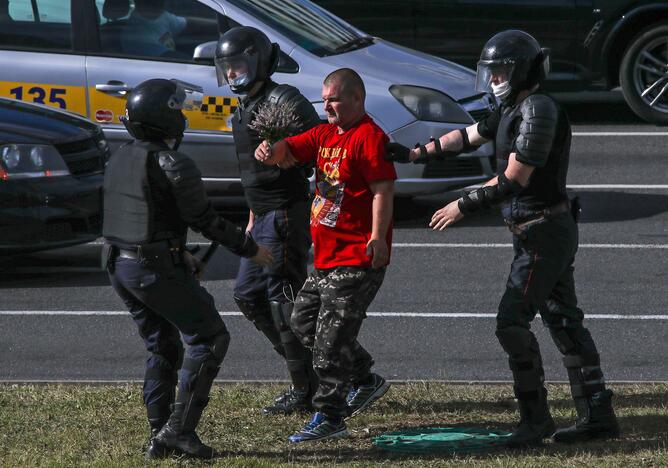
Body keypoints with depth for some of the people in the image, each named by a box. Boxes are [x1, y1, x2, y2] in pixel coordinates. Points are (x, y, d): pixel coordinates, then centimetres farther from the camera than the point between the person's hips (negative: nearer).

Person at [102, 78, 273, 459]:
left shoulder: (121, 159, 9)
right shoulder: (173, 164, -17)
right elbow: (205, 220, -13)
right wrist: (250, 249, 0)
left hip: (120, 266, 8)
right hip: (157, 270, -8)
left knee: (162, 348, 18)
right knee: (209, 338, 3)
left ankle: (160, 438, 17)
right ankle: (179, 428, -3)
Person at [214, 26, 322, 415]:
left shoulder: (283, 101, -14)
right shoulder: (245, 109, 16)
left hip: (287, 215, -10)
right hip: (266, 219, 10)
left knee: (284, 299, -7)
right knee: (248, 295, 13)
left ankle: (305, 391, 1)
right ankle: (308, 369, 18)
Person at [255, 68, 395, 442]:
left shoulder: (369, 137, -12)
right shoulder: (326, 134, 15)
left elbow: (383, 190, -18)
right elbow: (290, 152, 12)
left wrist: (378, 236, -28)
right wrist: (270, 151, -12)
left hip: (358, 258, -10)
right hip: (327, 256, 10)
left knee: (331, 336, -9)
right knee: (304, 322, 17)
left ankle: (329, 418, -4)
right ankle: (366, 381, 29)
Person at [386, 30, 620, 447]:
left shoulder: (539, 111, -19)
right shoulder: (512, 110, 13)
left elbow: (515, 179, -22)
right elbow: (467, 137, 19)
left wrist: (464, 205, -16)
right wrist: (416, 154, 8)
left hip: (544, 234, -10)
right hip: (548, 230, 10)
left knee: (513, 320, -9)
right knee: (564, 321, 10)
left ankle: (535, 417, -2)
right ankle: (598, 416, 12)